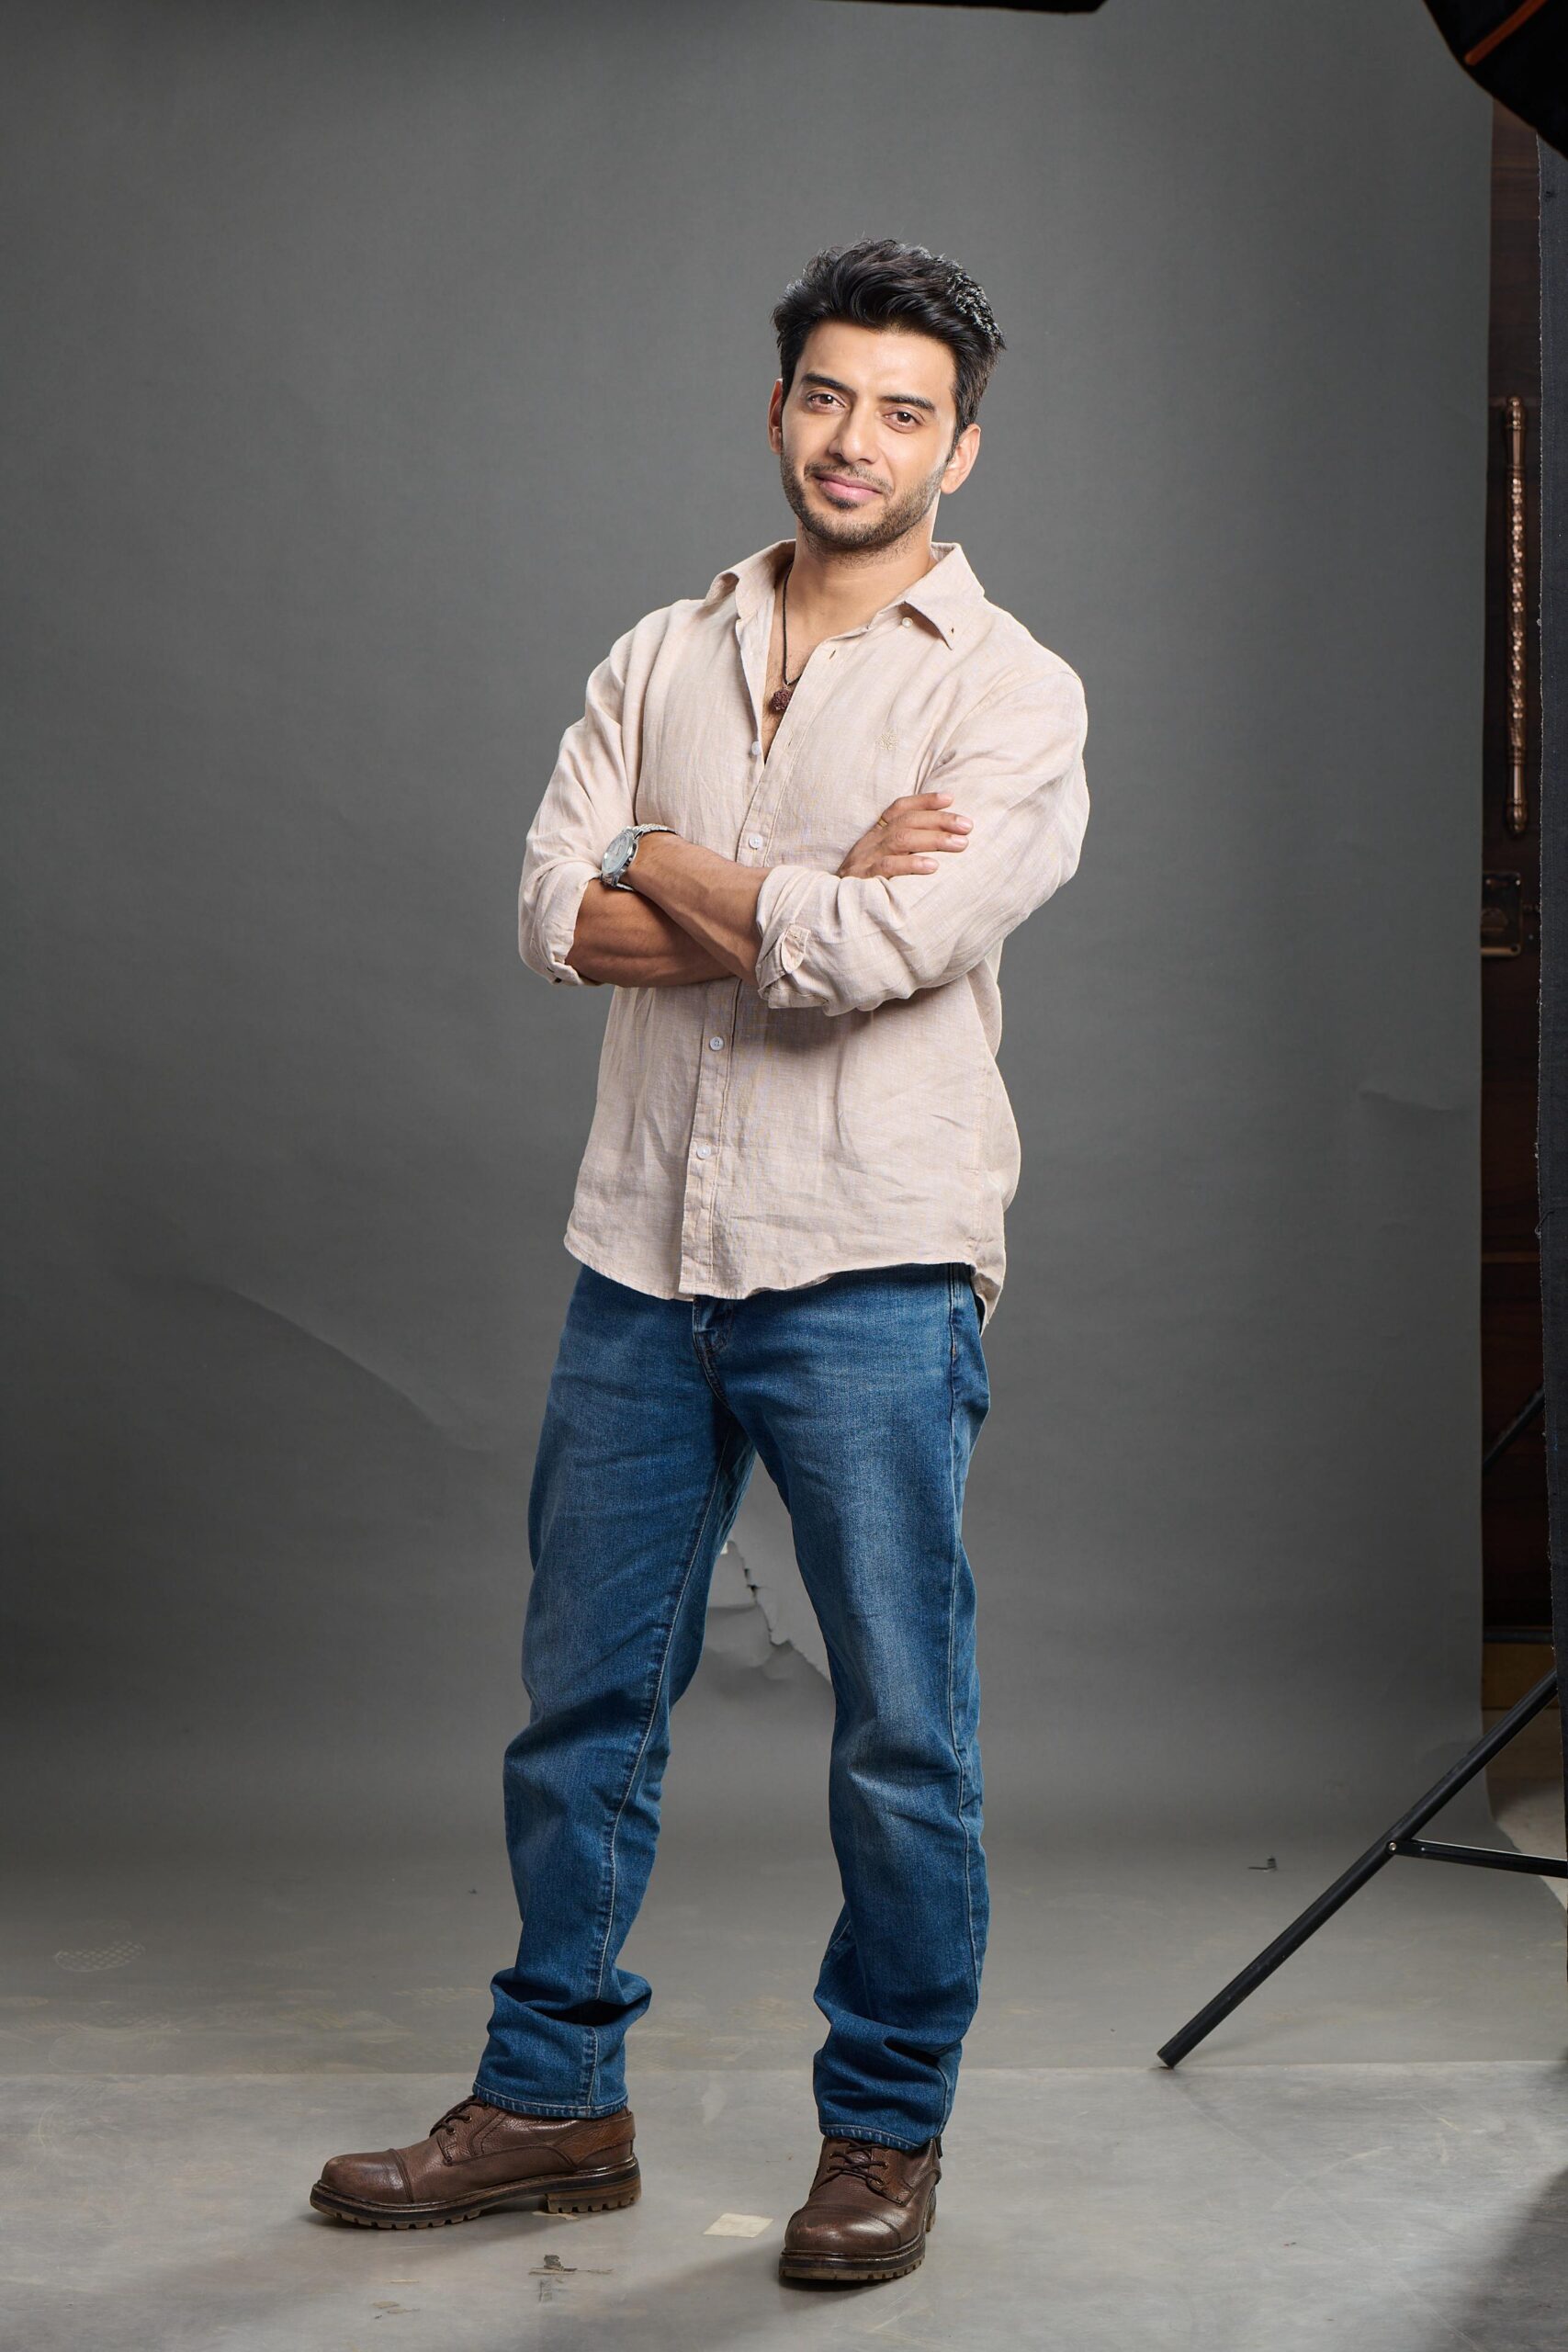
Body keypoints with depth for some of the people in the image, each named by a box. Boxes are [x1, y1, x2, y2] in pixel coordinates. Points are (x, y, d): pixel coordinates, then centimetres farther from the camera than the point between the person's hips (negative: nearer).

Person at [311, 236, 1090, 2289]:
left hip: (869, 1273, -4)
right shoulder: (658, 660, 11)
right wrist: (812, 902, -12)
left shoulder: (1010, 693, -4)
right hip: (644, 1254, 5)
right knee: (583, 1701, 12)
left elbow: (871, 953, -18)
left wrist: (674, 868, -3)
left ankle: (886, 2133, 21)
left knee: (902, 1732, 4)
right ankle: (554, 2100, 27)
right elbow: (556, 917, -2)